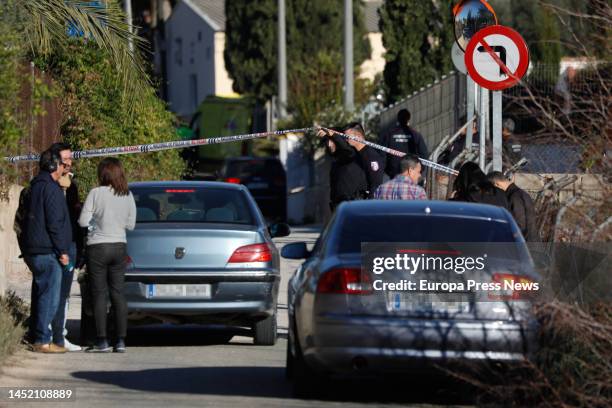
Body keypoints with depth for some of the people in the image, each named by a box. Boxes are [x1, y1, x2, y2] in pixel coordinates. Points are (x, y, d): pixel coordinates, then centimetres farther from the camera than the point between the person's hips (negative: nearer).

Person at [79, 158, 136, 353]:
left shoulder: (96, 193, -12)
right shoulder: (128, 196, 2)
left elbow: (83, 221, -11)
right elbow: (130, 224, 8)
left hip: (98, 247, -4)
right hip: (119, 247, 4)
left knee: (99, 295, 0)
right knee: (118, 294, 8)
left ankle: (102, 341, -2)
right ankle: (121, 341, 6)